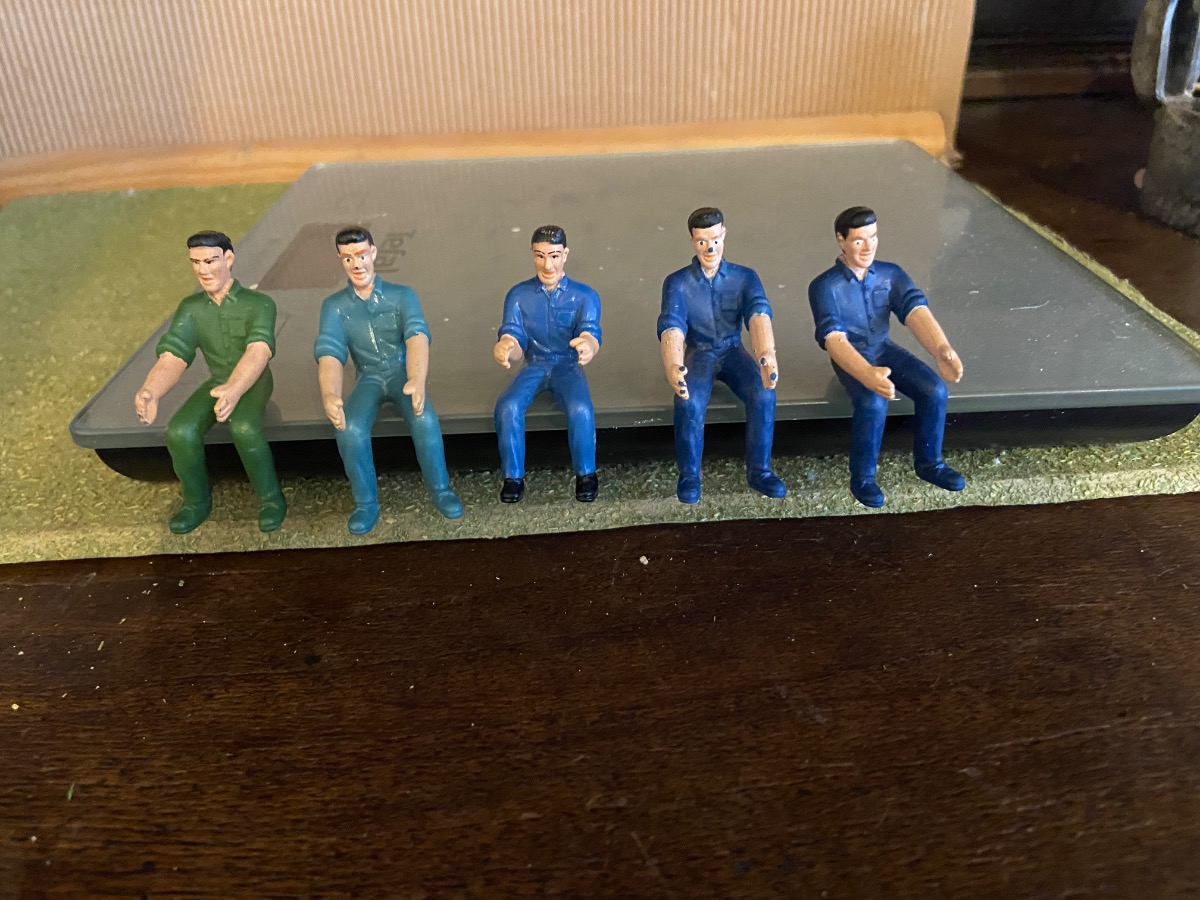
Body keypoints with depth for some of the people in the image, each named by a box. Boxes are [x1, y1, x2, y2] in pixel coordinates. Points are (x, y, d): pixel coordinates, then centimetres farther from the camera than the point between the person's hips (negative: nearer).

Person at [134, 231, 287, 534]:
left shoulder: (258, 304, -18)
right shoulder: (190, 308, -5)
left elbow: (259, 350, -36)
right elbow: (172, 356, -17)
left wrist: (234, 390, -57)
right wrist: (150, 391, -41)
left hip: (252, 382, -4)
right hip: (217, 383, 4)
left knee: (243, 427, -37)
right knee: (179, 432, -24)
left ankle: (270, 497, -12)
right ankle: (197, 501, 3)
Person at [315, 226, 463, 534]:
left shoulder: (402, 295, -6)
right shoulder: (334, 306, -2)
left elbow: (417, 335, -24)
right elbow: (329, 351, -17)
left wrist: (417, 379, -46)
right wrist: (329, 394, -40)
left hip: (402, 372, -1)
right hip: (369, 378, 1)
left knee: (425, 419, -33)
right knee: (349, 430, -29)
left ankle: (440, 489, -8)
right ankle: (366, 502, -7)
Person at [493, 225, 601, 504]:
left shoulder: (585, 295, -5)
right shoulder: (518, 295, -1)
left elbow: (590, 332, -21)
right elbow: (513, 338, -13)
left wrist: (589, 345, -50)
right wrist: (504, 348, -41)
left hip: (568, 365, -1)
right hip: (535, 365, 1)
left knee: (580, 409, -33)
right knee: (507, 407, -29)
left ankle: (586, 475, -10)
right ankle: (513, 477, -11)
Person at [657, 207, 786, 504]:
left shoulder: (745, 277, -6)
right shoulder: (677, 282, -10)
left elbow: (759, 313, -26)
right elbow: (671, 326, -27)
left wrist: (766, 353, -49)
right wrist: (672, 366, -51)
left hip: (733, 352, 2)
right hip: (697, 354, -1)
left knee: (764, 393, -28)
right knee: (689, 403, -32)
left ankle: (759, 470, -9)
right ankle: (689, 474, -10)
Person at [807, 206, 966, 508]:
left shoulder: (892, 274, -5)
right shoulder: (824, 286, -18)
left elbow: (916, 311, -20)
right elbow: (834, 338, -31)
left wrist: (941, 349, -42)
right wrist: (868, 375, -49)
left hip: (884, 349, 4)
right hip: (851, 357, -4)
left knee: (935, 389, -18)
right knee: (874, 402, -33)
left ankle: (929, 462, 6)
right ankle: (862, 477, -11)